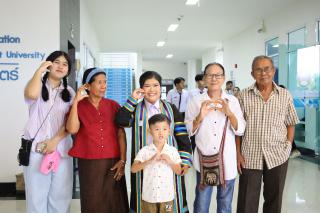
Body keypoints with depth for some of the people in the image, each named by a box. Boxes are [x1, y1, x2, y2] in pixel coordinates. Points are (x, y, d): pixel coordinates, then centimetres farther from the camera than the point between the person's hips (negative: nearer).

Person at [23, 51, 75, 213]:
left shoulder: (69, 92, 12)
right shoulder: (38, 86, 5)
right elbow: (31, 95, -22)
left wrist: (55, 140, -11)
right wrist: (40, 70, -9)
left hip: (61, 148, 2)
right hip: (36, 147, -2)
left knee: (60, 195, 5)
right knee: (36, 194, 2)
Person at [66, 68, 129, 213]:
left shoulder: (113, 105, 5)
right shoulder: (79, 106, 3)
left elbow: (121, 134, 2)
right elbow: (72, 129, -14)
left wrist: (122, 160, -6)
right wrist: (76, 101, -13)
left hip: (113, 162, 1)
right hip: (89, 163, -1)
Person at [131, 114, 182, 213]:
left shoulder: (173, 151, -3)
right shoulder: (145, 151, -8)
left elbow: (178, 171, 2)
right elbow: (133, 169, -13)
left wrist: (170, 161, -16)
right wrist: (150, 161, -24)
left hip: (167, 196, 1)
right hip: (149, 196, -1)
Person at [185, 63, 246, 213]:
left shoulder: (232, 100, 1)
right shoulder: (195, 101, -1)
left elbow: (240, 130, -3)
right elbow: (189, 131, -1)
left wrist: (229, 113, -19)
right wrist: (200, 117, -19)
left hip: (227, 161, 1)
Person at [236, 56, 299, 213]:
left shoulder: (285, 95, 2)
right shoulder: (244, 96, -1)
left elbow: (290, 124, 9)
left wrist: (288, 147, -2)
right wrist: (238, 153, -4)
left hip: (278, 157, 1)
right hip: (249, 157, -1)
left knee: (274, 200, 15)